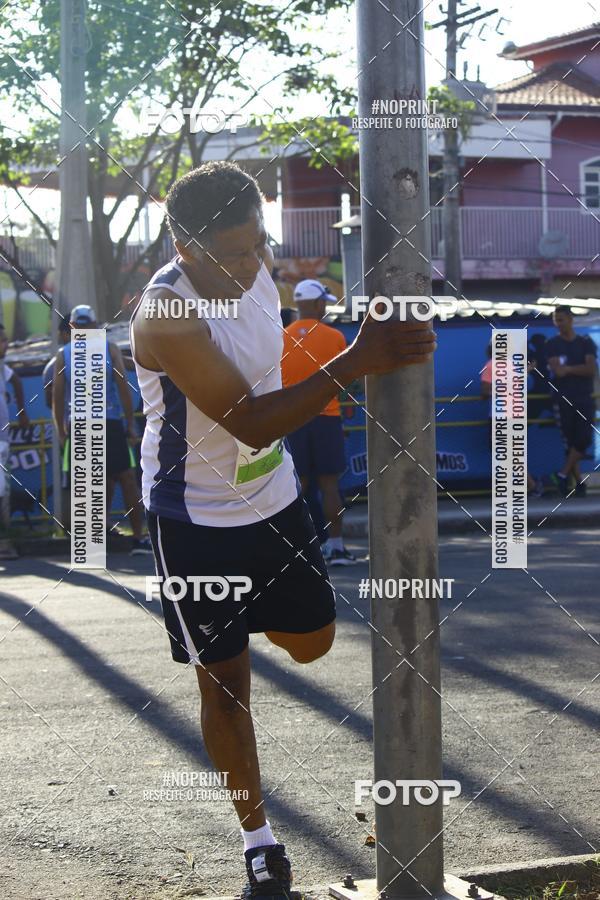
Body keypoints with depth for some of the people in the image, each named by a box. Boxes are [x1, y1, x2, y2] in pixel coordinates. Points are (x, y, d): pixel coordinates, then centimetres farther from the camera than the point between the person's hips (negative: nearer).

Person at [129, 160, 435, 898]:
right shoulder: (167, 314, -30)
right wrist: (354, 363, -39)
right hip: (196, 518, -6)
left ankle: (249, 612, 51)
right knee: (224, 682, 3)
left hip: (273, 497, 7)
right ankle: (257, 838, 18)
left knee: (312, 640, 17)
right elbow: (251, 422, -34)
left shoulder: (258, 268, -7)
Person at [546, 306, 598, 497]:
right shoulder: (553, 345, 3)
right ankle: (579, 482, 4)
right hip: (564, 399, -1)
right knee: (570, 442, -1)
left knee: (584, 438, -13)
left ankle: (563, 474, -5)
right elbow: (557, 370, -11)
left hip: (585, 399, 1)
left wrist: (568, 369, -11)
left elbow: (591, 370, -7)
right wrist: (580, 370, -11)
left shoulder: (586, 343, 6)